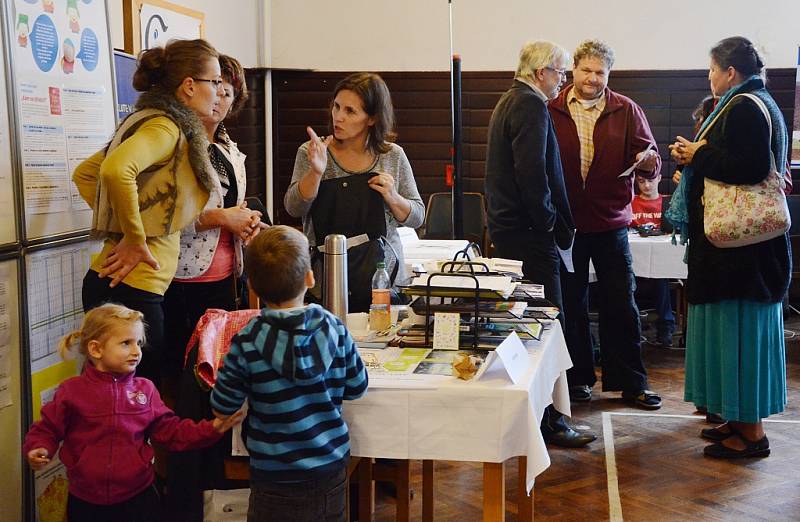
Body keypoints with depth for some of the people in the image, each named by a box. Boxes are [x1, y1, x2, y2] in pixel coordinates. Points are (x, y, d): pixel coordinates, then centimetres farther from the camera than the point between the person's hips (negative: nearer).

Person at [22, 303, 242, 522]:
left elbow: (170, 430, 4)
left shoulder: (144, 389, 2)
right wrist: (39, 450, -18)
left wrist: (211, 429, -8)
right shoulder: (72, 391, -4)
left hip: (138, 496, 2)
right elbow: (48, 429, 3)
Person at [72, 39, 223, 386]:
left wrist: (119, 224, 14)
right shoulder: (166, 127, -12)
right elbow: (116, 170, -32)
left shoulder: (152, 121, 16)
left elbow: (84, 174, 23)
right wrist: (135, 238, -20)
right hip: (132, 288, -10)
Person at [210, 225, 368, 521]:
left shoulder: (246, 344, -18)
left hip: (277, 477, -2)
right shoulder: (334, 328, -10)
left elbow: (222, 408, -7)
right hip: (332, 464, 3)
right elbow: (357, 387, 2)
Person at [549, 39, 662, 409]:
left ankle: (631, 382, 15)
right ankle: (578, 377, 22)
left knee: (621, 305, 4)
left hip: (610, 222, 0)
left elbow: (651, 164, 0)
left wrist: (648, 160, -24)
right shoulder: (552, 111, 2)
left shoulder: (626, 111, 3)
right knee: (571, 305, 9)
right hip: (565, 223, 0)